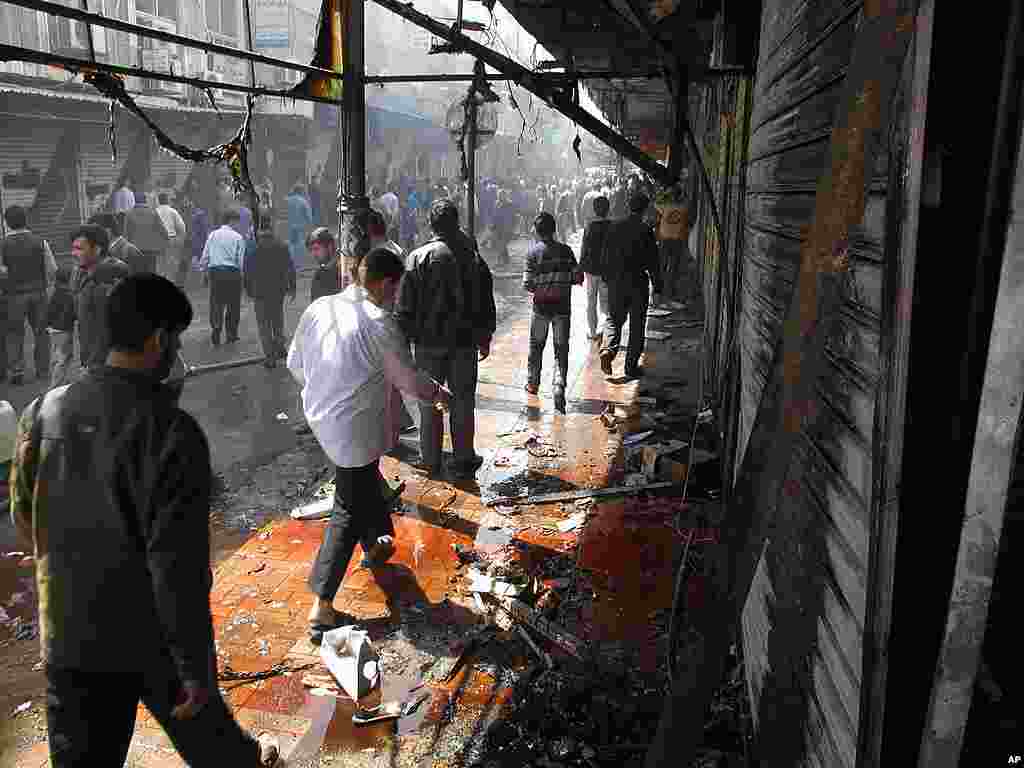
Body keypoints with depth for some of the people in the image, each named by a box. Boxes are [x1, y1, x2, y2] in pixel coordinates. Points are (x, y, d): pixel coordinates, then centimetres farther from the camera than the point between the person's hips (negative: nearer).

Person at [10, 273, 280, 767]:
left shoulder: (43, 412, -7)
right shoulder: (170, 431, -26)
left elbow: (24, 518, 7)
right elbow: (177, 566, -26)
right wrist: (195, 667, -16)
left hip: (67, 633, 5)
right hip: (152, 636, -4)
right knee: (200, 725, 23)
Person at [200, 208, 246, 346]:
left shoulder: (213, 234, 7)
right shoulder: (238, 237, -3)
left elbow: (205, 255, 8)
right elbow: (240, 259, -5)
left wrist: (204, 272, 17)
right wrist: (240, 273, 7)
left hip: (214, 272, 3)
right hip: (232, 273, -2)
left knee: (216, 303, 7)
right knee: (233, 305, 9)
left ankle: (215, 329, -9)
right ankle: (231, 334, 15)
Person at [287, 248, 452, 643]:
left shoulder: (317, 309, -1)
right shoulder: (379, 323, -19)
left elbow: (295, 363, 9)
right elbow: (408, 379, -9)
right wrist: (438, 393, 11)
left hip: (320, 416, 7)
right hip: (355, 429, -7)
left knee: (365, 481, 29)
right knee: (348, 514, 2)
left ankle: (376, 543, 51)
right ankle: (321, 608, 4)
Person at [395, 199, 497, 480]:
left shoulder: (419, 257, -7)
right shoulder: (474, 257, 1)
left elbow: (405, 306, -7)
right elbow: (486, 303, 7)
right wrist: (485, 338, 16)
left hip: (428, 341, -1)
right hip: (465, 341, 2)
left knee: (429, 402, 10)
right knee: (463, 401, 10)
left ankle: (430, 460, 18)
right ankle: (464, 460, 16)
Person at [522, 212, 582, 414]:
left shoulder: (533, 252, -6)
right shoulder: (565, 250, 0)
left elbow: (528, 285, -10)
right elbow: (578, 278, -1)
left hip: (541, 306, -1)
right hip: (563, 306, 1)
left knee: (536, 345, 18)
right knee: (561, 349, 4)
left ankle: (533, 383, 31)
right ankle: (559, 387, -11)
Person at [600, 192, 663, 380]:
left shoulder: (615, 228, 2)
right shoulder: (645, 231, -10)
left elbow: (607, 257, 9)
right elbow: (653, 263, -11)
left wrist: (608, 279, 21)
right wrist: (657, 290, -7)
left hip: (616, 282, 3)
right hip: (638, 283, -3)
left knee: (614, 319, 16)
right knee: (637, 325, 7)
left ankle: (608, 348, -11)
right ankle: (631, 366, 10)